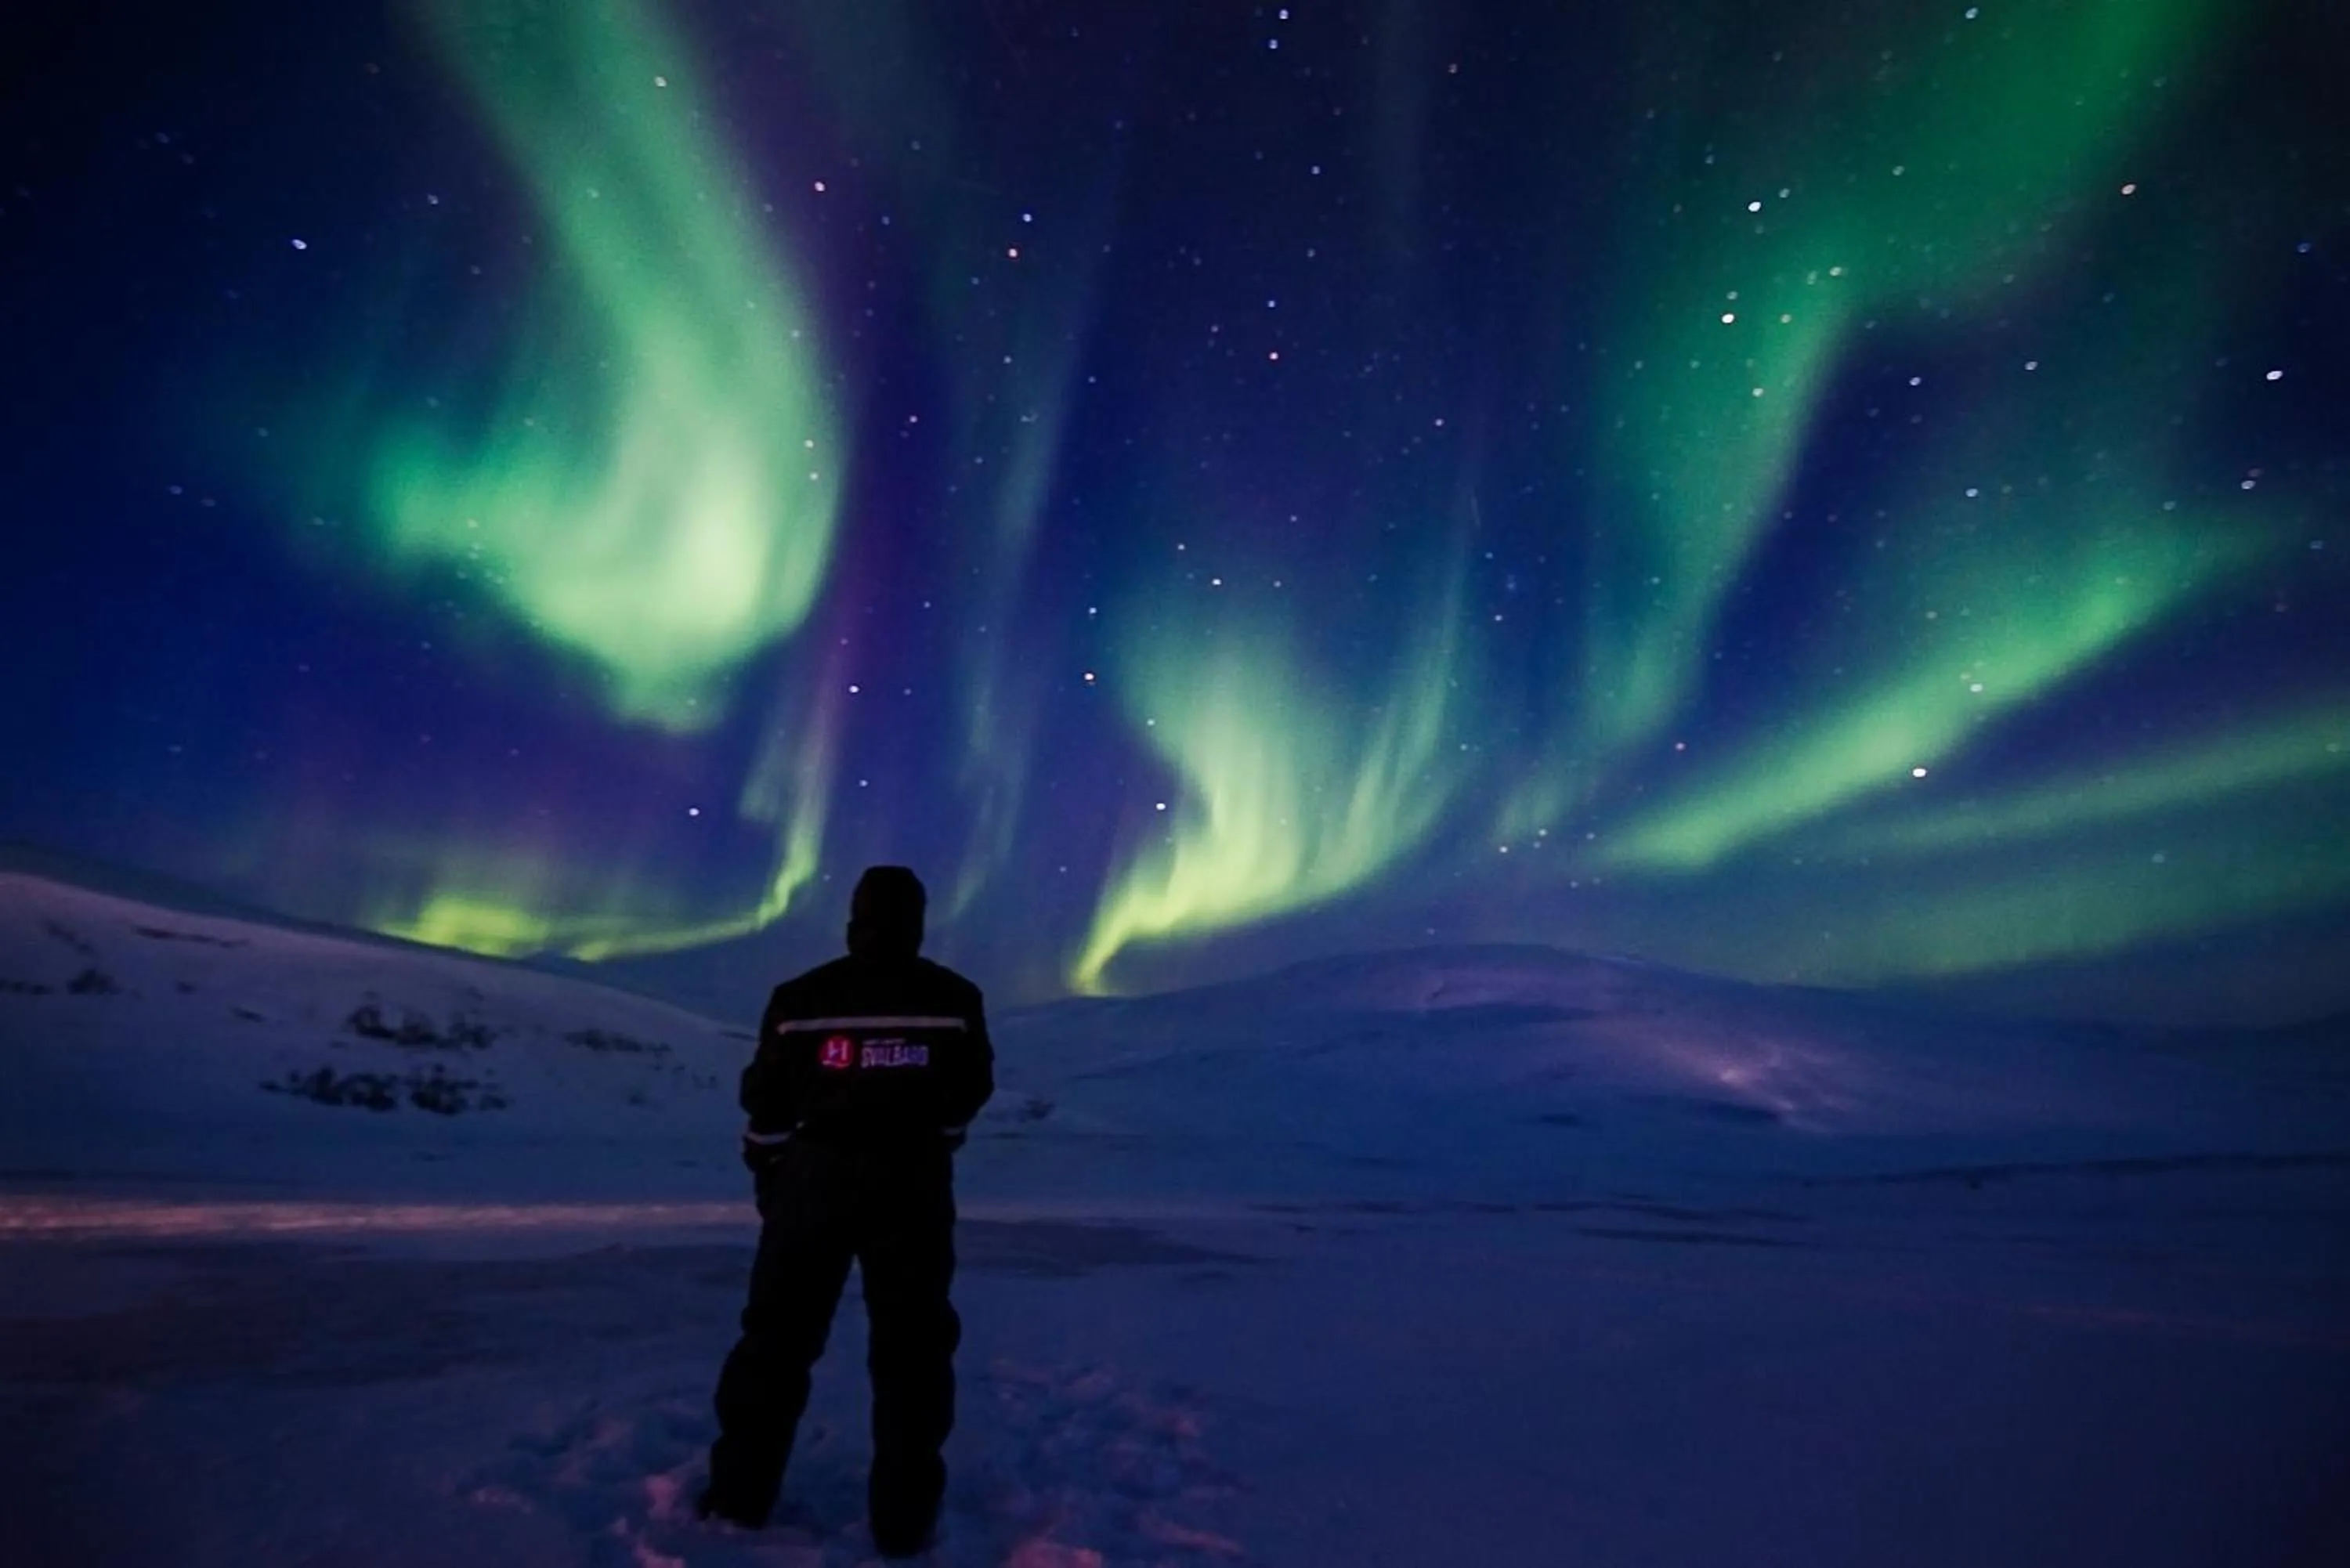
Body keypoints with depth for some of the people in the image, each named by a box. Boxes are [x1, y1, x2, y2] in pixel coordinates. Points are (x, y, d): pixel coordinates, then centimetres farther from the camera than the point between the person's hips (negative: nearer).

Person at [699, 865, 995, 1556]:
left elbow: (765, 1101, 2)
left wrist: (769, 1178, 17)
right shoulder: (955, 1000, -4)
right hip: (913, 1182, -1)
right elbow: (969, 1096, 6)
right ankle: (903, 1515, 14)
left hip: (816, 1177, 1)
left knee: (778, 1332, 17)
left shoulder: (801, 997, -3)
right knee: (912, 1344, 10)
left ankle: (741, 1492, 25)